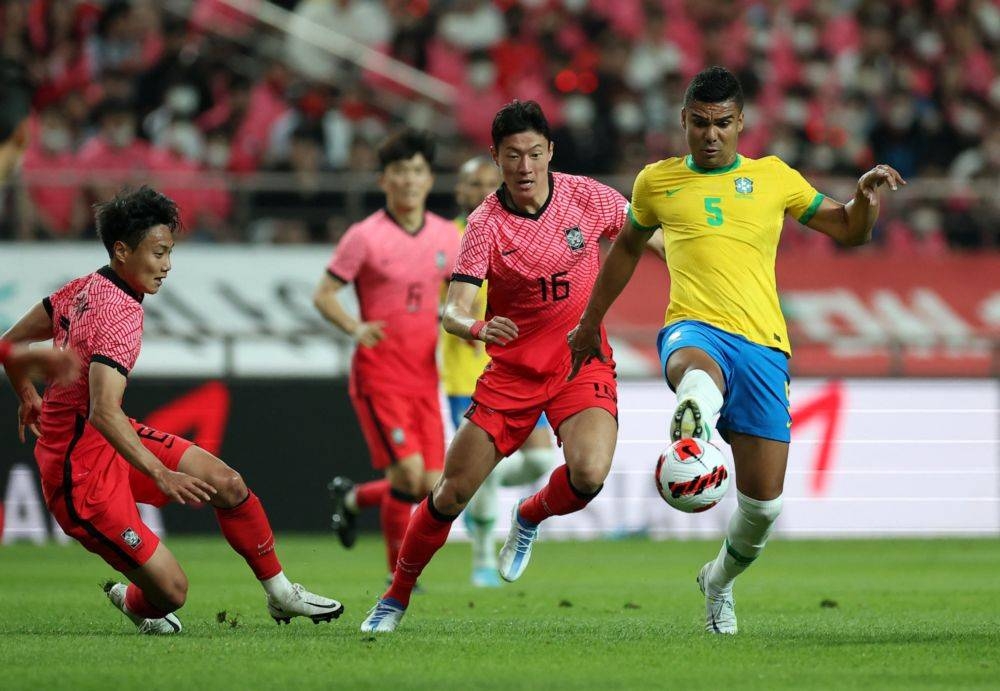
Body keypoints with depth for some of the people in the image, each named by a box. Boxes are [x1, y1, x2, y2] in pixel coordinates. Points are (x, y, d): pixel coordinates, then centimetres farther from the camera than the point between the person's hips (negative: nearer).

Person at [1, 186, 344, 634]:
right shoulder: (121, 314, -25)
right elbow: (103, 413, -37)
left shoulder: (83, 289, 3)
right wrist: (161, 474, -40)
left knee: (226, 483, 5)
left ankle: (280, 594, 19)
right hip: (81, 471, -10)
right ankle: (133, 603, 25)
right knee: (171, 590, -11)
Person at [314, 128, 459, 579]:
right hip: (378, 376, -5)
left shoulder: (447, 236, 6)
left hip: (424, 376, 5)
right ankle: (399, 573, 2)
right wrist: (355, 328, -20)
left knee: (432, 487, 0)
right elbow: (323, 294, -3)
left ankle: (352, 498, 29)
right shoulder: (365, 237, -7)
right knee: (409, 471, -17)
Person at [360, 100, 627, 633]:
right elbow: (453, 311, -21)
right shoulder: (485, 224, -13)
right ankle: (397, 596, 19)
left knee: (588, 474, -27)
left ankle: (529, 518, 9)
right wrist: (477, 327, -43)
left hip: (582, 364, 0)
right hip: (511, 371, 0)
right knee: (452, 493, -3)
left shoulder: (586, 198, -8)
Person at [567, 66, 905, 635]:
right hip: (695, 330, -2)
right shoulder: (657, 182, 14)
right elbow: (628, 247, 31)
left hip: (763, 346, 2)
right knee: (699, 381, -43)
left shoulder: (773, 178, 14)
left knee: (763, 504, 0)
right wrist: (591, 323, 36)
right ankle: (690, 440, -78)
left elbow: (849, 231, 20)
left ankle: (719, 581, 30)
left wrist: (866, 198, -2)